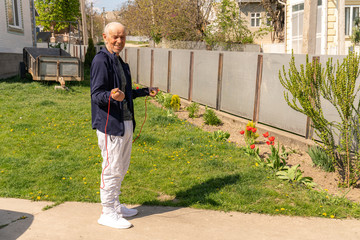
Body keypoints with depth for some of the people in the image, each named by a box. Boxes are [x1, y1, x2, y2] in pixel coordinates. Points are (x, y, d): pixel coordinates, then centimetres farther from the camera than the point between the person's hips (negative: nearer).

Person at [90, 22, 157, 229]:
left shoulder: (120, 62, 15)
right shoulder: (101, 60, -13)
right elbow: (97, 95, -18)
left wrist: (146, 92, 24)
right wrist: (112, 96, -37)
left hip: (126, 123, 10)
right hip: (110, 124, -10)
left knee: (121, 168, 18)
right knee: (112, 169, -2)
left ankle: (115, 205, 33)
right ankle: (108, 213, 10)